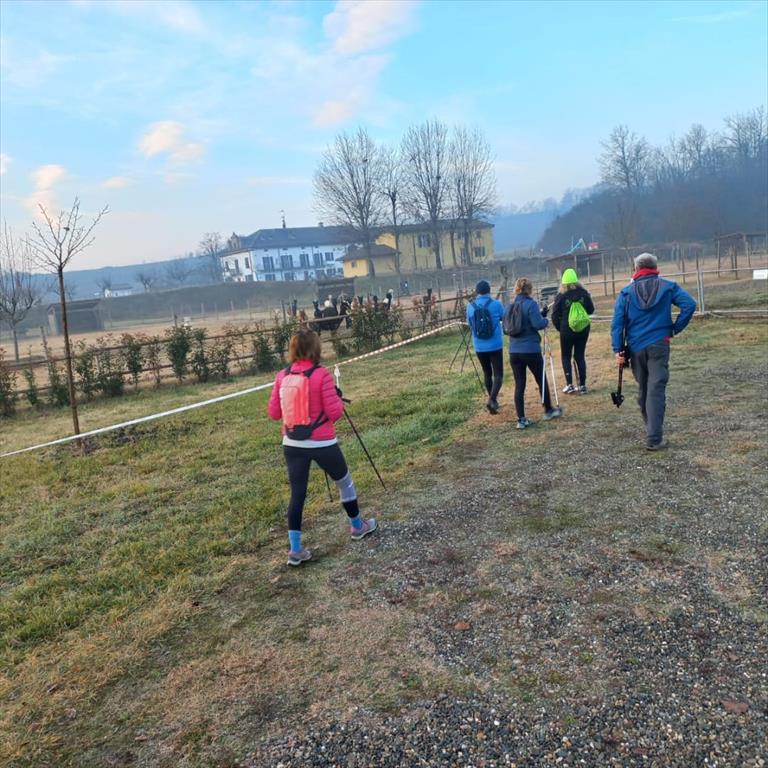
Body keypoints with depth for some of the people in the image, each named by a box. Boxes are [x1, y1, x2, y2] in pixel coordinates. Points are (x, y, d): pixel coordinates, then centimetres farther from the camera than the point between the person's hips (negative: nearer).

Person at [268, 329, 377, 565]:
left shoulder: (283, 376, -1)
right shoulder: (321, 374, -15)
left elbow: (273, 413, 4)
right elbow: (335, 413, -14)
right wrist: (338, 397, 6)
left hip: (292, 445, 4)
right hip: (322, 444, -4)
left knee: (297, 494, 9)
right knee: (344, 482, 20)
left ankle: (295, 549, 9)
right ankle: (357, 526, 38)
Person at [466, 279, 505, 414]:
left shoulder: (470, 306, -2)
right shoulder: (496, 304, -9)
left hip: (479, 347, 3)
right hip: (495, 345, -3)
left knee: (487, 373, 18)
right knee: (498, 374, 0)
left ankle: (493, 400, 27)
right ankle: (492, 399, -19)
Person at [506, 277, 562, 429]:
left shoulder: (509, 307, 6)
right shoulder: (531, 304, -11)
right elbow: (538, 324, -18)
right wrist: (545, 320, 4)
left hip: (514, 351, 4)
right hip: (531, 350, -4)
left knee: (519, 385, 7)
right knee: (541, 380, 15)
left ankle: (521, 419, 5)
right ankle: (548, 411, 30)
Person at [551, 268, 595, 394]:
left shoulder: (561, 297, -10)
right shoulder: (584, 293, -2)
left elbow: (555, 316, -7)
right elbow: (591, 310, 6)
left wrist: (560, 328, 7)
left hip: (567, 331, -3)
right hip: (583, 329, 3)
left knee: (566, 357, 10)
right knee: (580, 356, 11)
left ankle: (569, 385, 1)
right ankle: (582, 385, 8)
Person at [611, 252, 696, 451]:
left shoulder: (626, 292, 4)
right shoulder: (667, 286, 3)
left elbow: (617, 322, -3)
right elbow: (689, 304, -10)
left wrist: (618, 350, -3)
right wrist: (675, 329, 0)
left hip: (636, 348, 2)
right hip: (659, 345, -2)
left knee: (643, 390, 16)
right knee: (656, 390, -5)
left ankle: (653, 430, 30)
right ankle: (654, 438, -12)